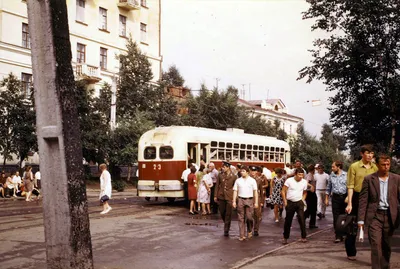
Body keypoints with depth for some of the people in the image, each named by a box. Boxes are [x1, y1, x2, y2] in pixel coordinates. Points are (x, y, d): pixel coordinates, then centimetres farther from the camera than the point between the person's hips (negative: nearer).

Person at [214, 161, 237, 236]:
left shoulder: (233, 176, -5)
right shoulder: (220, 175, 3)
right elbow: (217, 185, 7)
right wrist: (215, 196, 5)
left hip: (229, 197, -3)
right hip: (221, 196, 3)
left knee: (228, 214, 0)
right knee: (222, 212, 10)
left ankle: (226, 230, 8)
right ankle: (226, 224, 37)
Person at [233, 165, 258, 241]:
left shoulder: (252, 180, 4)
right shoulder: (238, 181, 8)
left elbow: (255, 192, 3)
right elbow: (235, 191, 8)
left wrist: (256, 202, -2)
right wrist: (234, 201, 0)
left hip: (249, 200, -1)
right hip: (240, 200, 1)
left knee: (249, 217, -2)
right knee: (241, 218, 1)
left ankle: (250, 231, 24)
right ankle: (241, 235, 6)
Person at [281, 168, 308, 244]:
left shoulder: (304, 182, 0)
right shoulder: (289, 180, -10)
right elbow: (283, 191, -6)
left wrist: (303, 200, 4)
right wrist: (285, 201, -9)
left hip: (299, 203, 2)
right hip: (290, 203, -1)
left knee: (301, 219, -7)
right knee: (288, 221, 6)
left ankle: (303, 237, 3)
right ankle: (285, 238, 17)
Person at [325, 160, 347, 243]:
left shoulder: (346, 175, -1)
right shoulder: (331, 176, 10)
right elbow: (328, 188, 17)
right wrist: (327, 198, 14)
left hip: (345, 197, -2)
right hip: (335, 197, 2)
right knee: (336, 217, -4)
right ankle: (338, 236, -3)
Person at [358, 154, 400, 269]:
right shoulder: (369, 179, 0)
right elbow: (363, 200, -1)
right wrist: (361, 219, -6)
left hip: (390, 216, 3)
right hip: (374, 216, -2)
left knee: (387, 246, 12)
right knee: (376, 244, -9)